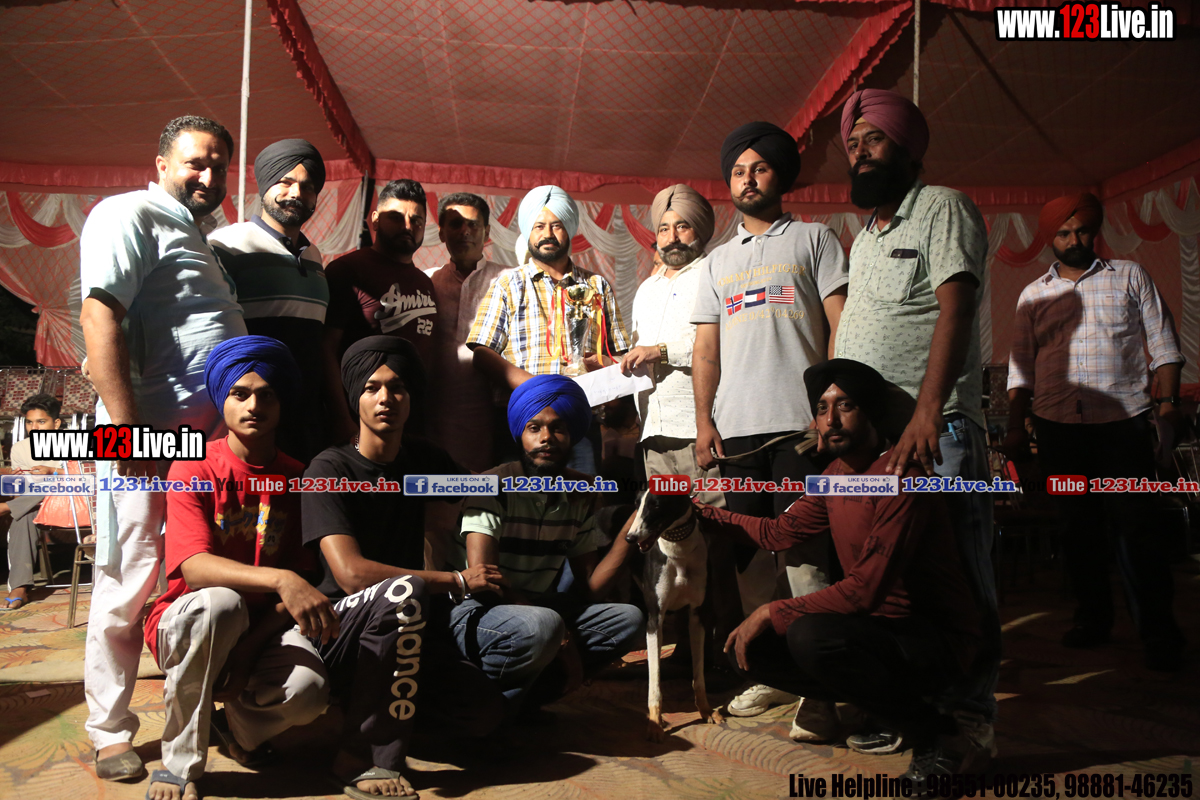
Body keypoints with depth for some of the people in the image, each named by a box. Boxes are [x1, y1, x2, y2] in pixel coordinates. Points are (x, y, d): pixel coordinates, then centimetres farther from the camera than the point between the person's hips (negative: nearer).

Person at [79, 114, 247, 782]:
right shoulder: (131, 215, -3)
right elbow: (100, 316, -15)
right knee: (129, 583, 0)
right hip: (153, 436, -8)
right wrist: (126, 425, -22)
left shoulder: (198, 236, 24)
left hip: (214, 434, 9)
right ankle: (111, 733, 14)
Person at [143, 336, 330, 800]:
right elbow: (193, 567, -23)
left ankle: (245, 726, 9)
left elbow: (301, 578, -3)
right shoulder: (194, 469, -7)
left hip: (263, 628, 2)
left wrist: (248, 649, -17)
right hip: (188, 625, -2)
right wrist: (279, 581, -40)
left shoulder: (299, 479, 2)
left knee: (309, 691, -29)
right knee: (219, 603, -37)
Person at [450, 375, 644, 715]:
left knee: (628, 618, -7)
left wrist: (629, 531, -11)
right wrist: (560, 638, -24)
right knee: (543, 624, -36)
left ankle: (519, 699, -14)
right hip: (477, 615, -7)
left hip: (538, 610, 7)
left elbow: (588, 588, 3)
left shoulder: (580, 496, 5)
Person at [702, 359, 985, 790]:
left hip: (937, 641, -8)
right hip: (877, 625, 8)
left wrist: (772, 612, -21)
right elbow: (781, 531, 18)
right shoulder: (836, 473, 6)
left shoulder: (900, 479, -22)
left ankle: (937, 738, -11)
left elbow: (865, 589, -27)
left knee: (810, 637, -34)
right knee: (744, 645, -1)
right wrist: (703, 512, 15)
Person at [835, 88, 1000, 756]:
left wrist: (927, 412, -25)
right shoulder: (864, 237, 23)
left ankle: (969, 714, 7)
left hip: (935, 431, -7)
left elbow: (955, 310, -14)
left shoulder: (944, 209, 0)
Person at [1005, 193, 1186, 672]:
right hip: (1058, 425, 2)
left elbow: (1163, 342, 9)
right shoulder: (1033, 295, 13)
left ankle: (1158, 632, 6)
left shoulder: (1129, 276, 10)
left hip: (1123, 421, -2)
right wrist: (1016, 425, 6)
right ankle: (1092, 619, 21)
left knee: (1134, 525, -5)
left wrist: (1168, 397, -4)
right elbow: (1021, 365, 13)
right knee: (1079, 526, 9)